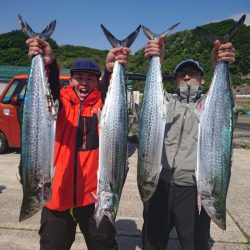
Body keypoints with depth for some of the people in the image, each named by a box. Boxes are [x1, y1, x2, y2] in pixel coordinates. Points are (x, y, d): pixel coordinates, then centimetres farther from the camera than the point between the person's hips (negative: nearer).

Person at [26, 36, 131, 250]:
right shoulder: (62, 101, 0)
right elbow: (47, 92, -22)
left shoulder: (103, 102, -2)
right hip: (58, 193, 1)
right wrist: (47, 64, -43)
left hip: (95, 194, -1)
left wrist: (112, 71, -45)